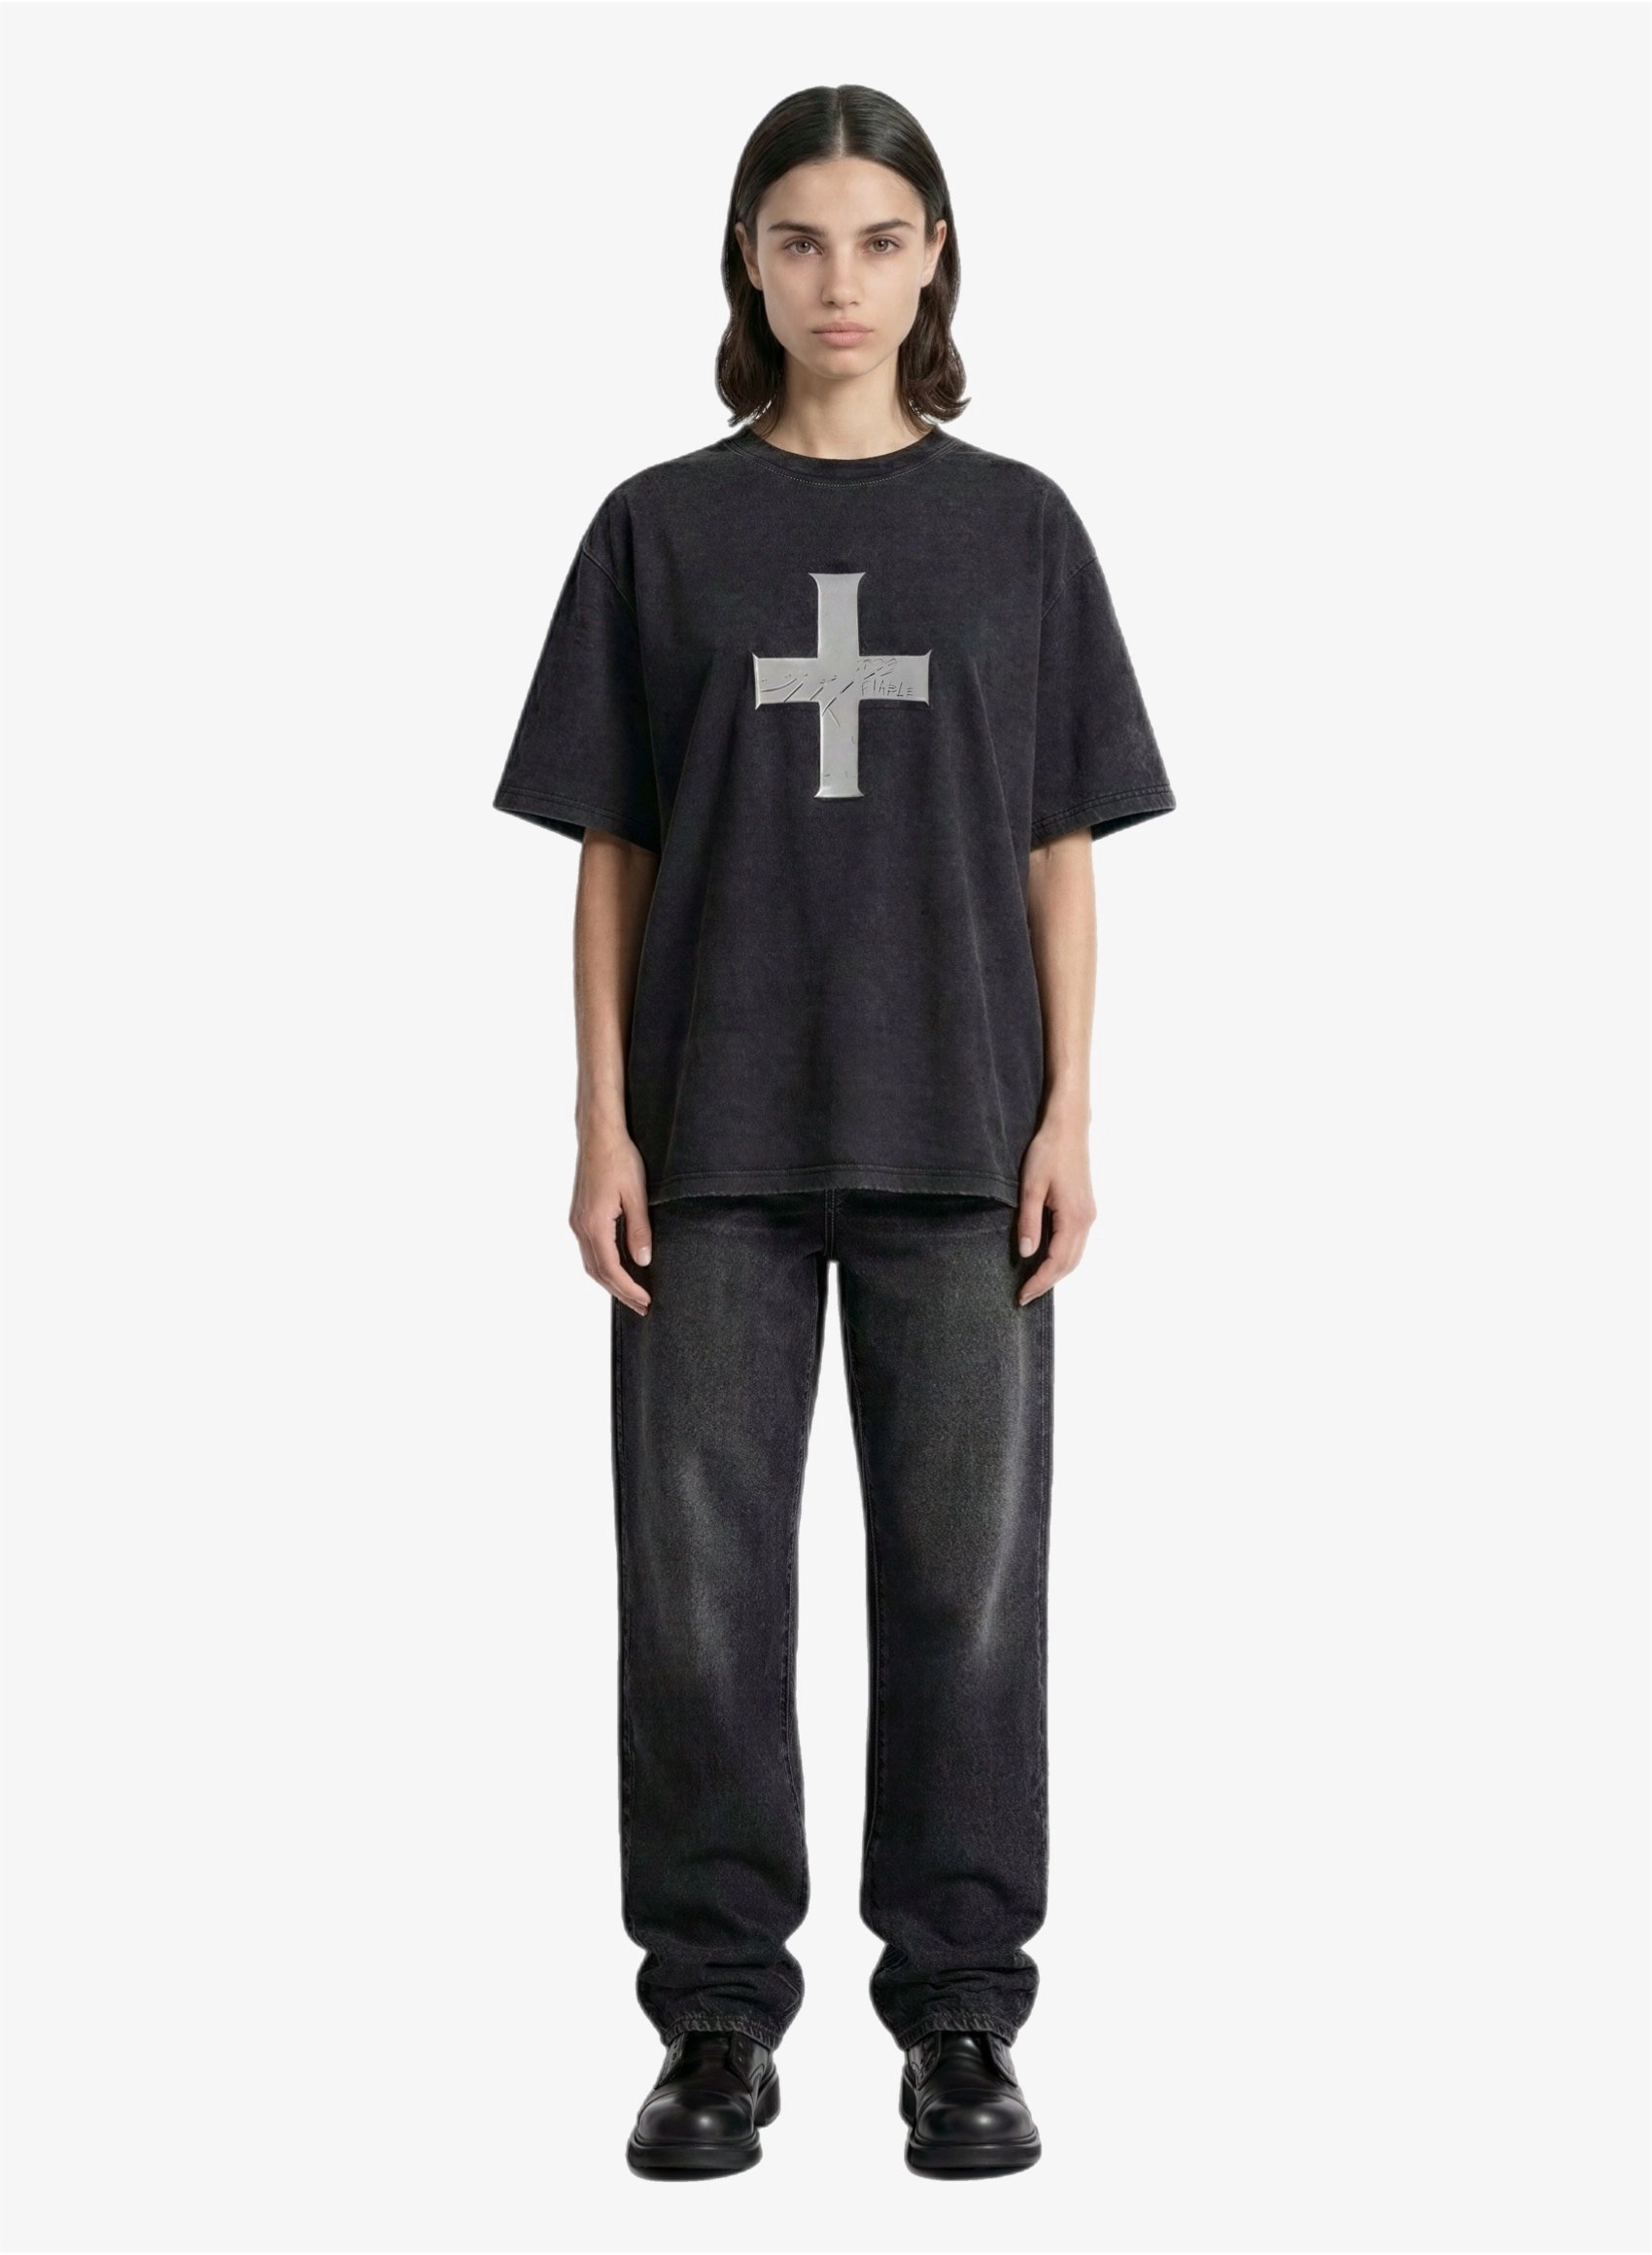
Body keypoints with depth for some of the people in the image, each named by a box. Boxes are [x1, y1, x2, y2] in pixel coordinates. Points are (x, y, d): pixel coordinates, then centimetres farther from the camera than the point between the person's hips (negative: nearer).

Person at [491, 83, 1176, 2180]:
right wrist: (604, 1125, -3)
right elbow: (612, 851, 4)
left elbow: (1062, 848, 5)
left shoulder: (1017, 526, 5)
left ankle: (961, 2018, 15)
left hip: (958, 1136, 0)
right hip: (717, 1138, 0)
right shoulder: (661, 528, 4)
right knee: (702, 1570, 3)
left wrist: (1068, 1116, -3)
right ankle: (718, 2020, 15)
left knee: (965, 1567, 4)